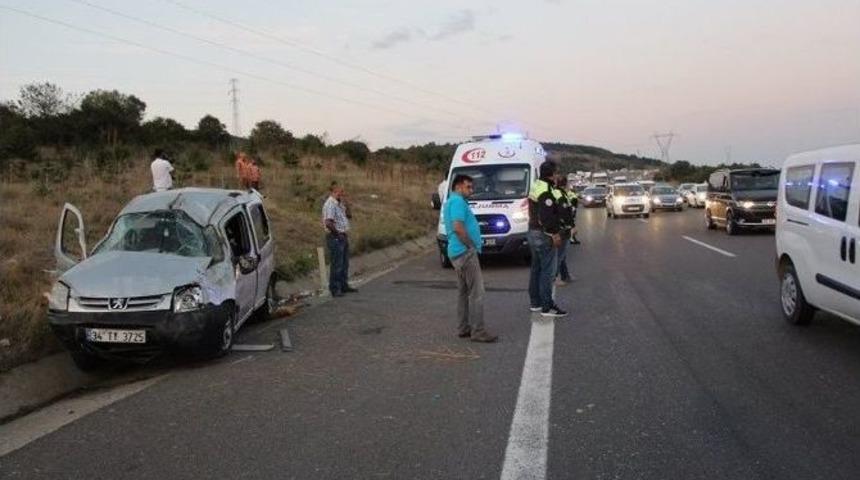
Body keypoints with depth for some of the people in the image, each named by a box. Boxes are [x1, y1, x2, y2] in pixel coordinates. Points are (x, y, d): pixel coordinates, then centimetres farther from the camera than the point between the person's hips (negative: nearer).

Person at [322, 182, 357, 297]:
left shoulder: (339, 203, 14)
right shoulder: (330, 204, -17)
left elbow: (349, 215, 18)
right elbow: (328, 223, -26)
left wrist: (345, 202, 6)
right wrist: (337, 233, -15)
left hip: (343, 237, 10)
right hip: (335, 238, -10)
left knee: (344, 264, 16)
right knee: (336, 265, -4)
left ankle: (344, 286, 26)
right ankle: (335, 289, 3)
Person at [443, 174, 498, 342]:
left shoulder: (451, 201, 20)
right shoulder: (458, 201, -13)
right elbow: (458, 227, -25)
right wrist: (471, 245, -15)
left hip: (457, 252, 11)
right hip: (465, 252, -11)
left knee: (464, 292, 14)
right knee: (476, 292, -9)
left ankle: (464, 329, 19)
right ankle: (478, 331, -8)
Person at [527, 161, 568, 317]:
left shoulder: (534, 188, 13)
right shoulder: (546, 192, -19)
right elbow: (547, 217, -25)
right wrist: (554, 234, -19)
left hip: (533, 232, 10)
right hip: (544, 235, -10)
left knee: (537, 268, 15)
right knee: (548, 270, -6)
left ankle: (535, 302, 23)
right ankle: (547, 307, -3)